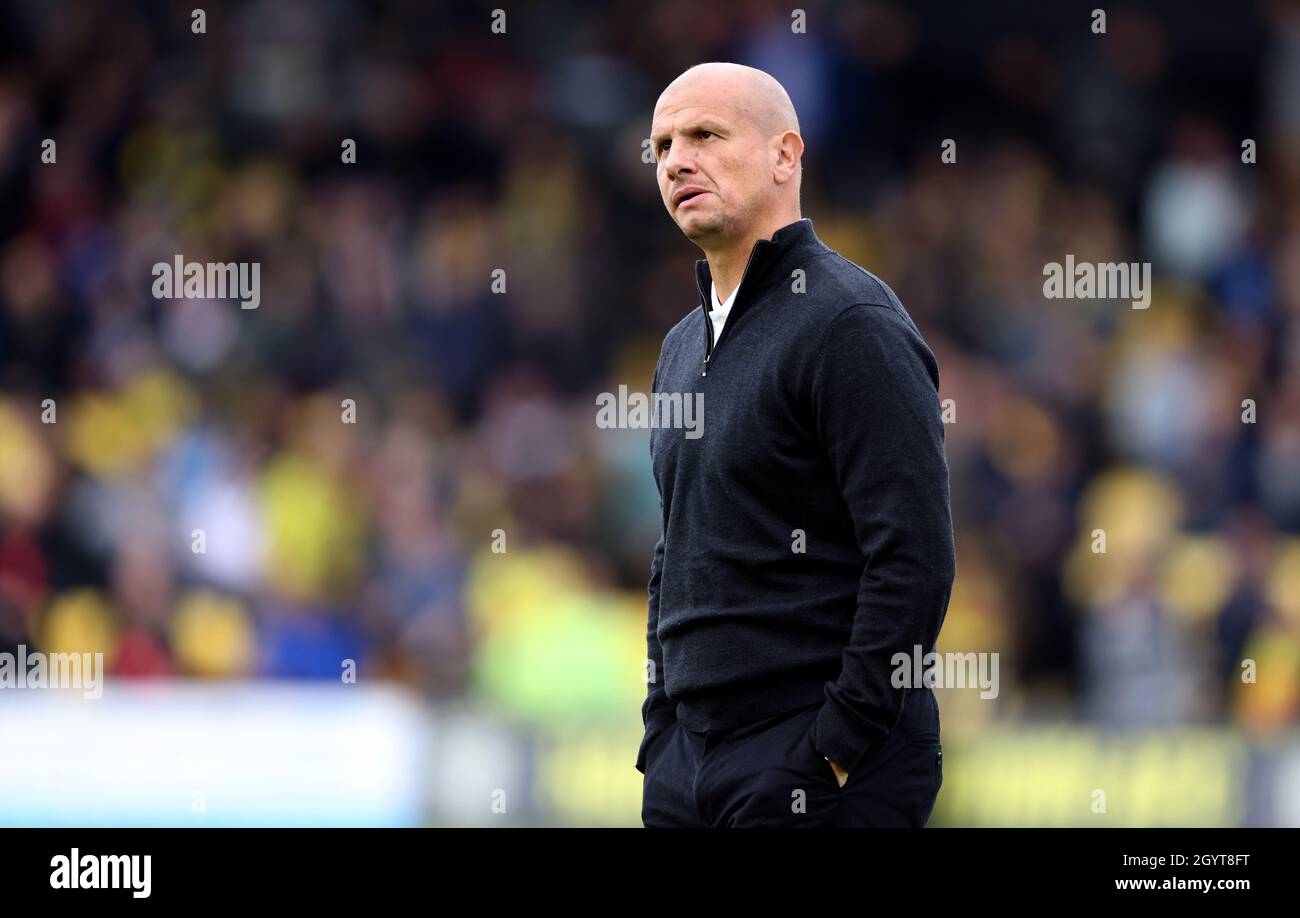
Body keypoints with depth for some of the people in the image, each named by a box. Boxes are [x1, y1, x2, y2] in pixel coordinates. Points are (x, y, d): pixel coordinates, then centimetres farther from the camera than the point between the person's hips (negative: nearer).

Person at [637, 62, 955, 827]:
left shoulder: (852, 323, -10)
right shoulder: (685, 345, 17)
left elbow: (915, 557, -17)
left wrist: (837, 749, -18)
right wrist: (662, 734, 15)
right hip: (689, 764, 8)